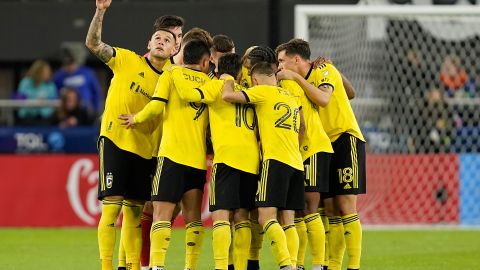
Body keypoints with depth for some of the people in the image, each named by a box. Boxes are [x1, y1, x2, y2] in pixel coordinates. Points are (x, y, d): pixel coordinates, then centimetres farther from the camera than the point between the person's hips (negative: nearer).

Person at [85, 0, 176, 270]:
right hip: (115, 141, -4)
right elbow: (93, 43, -7)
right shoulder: (127, 60, 1)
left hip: (145, 150, 4)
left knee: (135, 211, 7)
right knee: (112, 205, -10)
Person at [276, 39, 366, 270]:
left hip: (345, 140, -8)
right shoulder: (298, 85, 14)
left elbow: (323, 99, -26)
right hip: (324, 147, 8)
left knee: (345, 206, -12)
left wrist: (296, 78, -19)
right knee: (330, 209, 4)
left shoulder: (324, 70, -6)